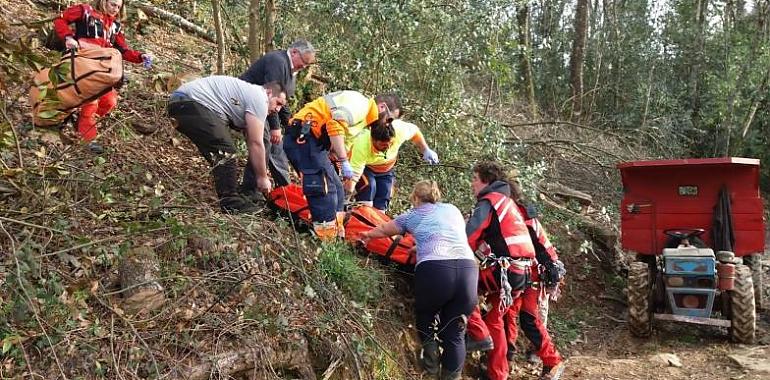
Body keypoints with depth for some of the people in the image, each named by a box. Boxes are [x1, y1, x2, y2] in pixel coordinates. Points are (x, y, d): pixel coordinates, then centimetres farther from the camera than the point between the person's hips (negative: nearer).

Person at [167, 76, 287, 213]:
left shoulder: (249, 94, 24)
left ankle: (230, 200, 20)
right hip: (192, 103, -11)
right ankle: (230, 204, -10)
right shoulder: (259, 99, -7)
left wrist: (262, 174, 23)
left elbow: (251, 143, 25)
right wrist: (262, 177, -2)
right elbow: (255, 143, -10)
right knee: (225, 152, -14)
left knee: (221, 155, 15)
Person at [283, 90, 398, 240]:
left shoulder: (362, 120, 24)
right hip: (303, 137, -10)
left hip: (313, 142, 10)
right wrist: (344, 162, -20)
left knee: (337, 190, 13)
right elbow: (335, 126, -22)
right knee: (324, 190, -13)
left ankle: (337, 237, 17)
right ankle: (328, 243, -11)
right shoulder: (361, 102, -7)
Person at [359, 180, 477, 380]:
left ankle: (431, 362, 19)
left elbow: (384, 229, 37)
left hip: (434, 270, -2)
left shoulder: (413, 215, 20)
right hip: (468, 268, 3)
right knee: (454, 331, 13)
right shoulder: (453, 210, 27)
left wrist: (368, 234, 58)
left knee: (425, 316, 26)